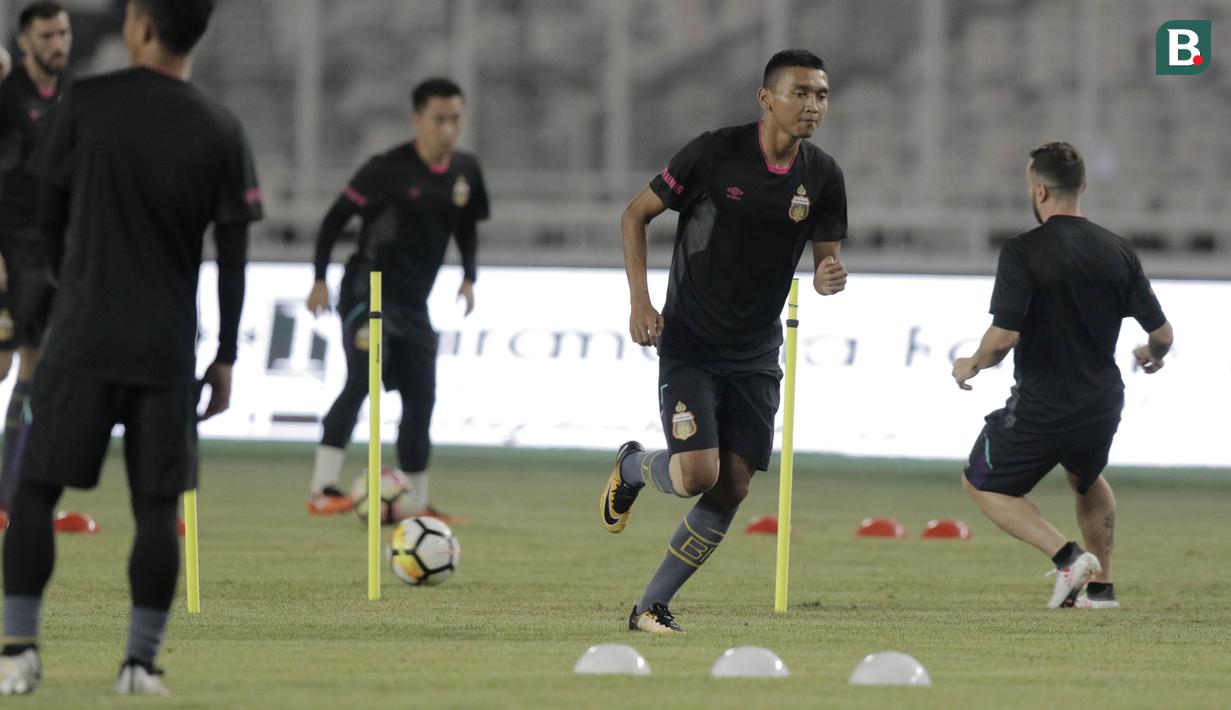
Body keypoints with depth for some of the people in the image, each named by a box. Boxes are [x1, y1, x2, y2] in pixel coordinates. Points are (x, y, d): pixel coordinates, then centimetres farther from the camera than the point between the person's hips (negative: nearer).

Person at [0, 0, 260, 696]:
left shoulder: (87, 104, -5)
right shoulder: (221, 131, -2)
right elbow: (233, 259, -1)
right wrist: (225, 359, 7)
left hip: (82, 337, -1)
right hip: (168, 349, 1)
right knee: (158, 507, 6)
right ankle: (141, 661, 3)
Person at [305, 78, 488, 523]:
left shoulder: (465, 171, 5)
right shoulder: (388, 169, -13)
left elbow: (467, 226, 22)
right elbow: (335, 218, -7)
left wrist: (469, 277, 8)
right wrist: (320, 279, -9)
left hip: (414, 302, 7)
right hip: (369, 291, -7)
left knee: (421, 397, 6)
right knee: (363, 381, -22)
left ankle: (417, 502, 16)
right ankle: (322, 489, -26)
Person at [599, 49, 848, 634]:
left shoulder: (823, 176, -2)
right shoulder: (715, 152, -13)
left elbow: (826, 255, 7)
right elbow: (636, 215, -3)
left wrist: (828, 279, -19)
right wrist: (640, 302, -12)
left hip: (756, 355, 4)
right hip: (689, 345, -4)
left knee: (732, 488, -1)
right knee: (698, 472, -18)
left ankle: (652, 606, 11)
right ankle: (632, 467, 18)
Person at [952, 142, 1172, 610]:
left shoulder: (1023, 252, -16)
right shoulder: (1118, 252, -1)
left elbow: (1003, 336, -23)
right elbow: (1162, 334, 1)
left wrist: (973, 364, -1)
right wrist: (1152, 357, 25)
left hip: (1041, 405, -5)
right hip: (1103, 403, 5)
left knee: (982, 484, 15)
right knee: (1087, 480, 34)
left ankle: (1067, 556, -3)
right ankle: (1100, 585, 31)